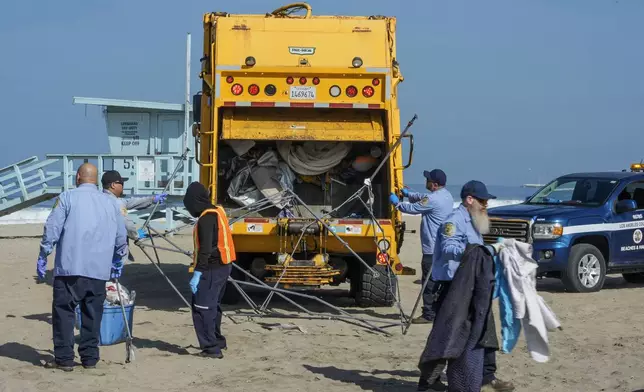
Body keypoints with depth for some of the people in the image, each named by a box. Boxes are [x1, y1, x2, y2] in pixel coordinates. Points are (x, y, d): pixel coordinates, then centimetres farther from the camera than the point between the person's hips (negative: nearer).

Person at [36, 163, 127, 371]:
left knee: (63, 311, 1)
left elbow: (52, 229, -5)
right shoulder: (109, 203, 13)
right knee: (92, 314, 11)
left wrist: (42, 258, 2)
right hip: (99, 269, 4)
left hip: (70, 268, -4)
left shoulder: (67, 197, 1)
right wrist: (117, 262, 32)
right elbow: (121, 238, 18)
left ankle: (64, 359, -1)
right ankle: (90, 357, 14)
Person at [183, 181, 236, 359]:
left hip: (212, 269, -10)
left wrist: (197, 273, -26)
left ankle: (211, 347, -11)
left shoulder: (206, 218, -18)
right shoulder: (218, 212, 12)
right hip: (223, 266, 10)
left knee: (202, 308, -8)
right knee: (213, 305, 23)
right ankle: (217, 340, 35)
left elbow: (206, 249, -24)